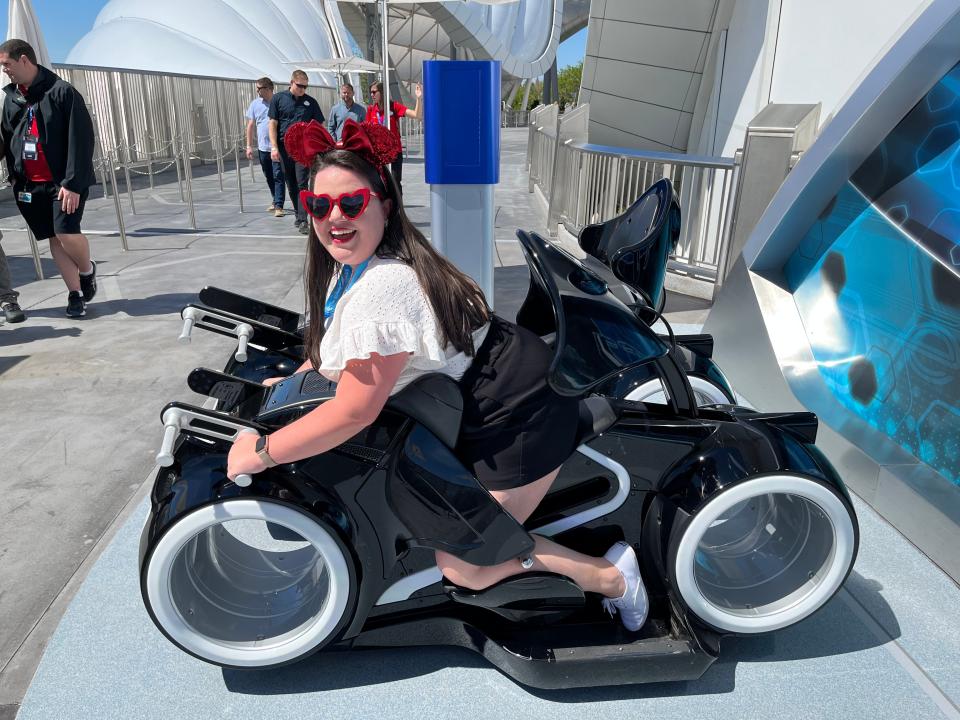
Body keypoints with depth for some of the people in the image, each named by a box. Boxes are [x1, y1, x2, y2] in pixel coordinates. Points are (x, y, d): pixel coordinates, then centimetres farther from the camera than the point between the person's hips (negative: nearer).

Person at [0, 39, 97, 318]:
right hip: (30, 184, 6)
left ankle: (87, 270, 13)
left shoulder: (62, 91, -9)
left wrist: (72, 182, -19)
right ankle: (75, 294, 12)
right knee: (54, 239, 4)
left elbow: (81, 139, -14)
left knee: (67, 233, -17)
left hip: (63, 181, -6)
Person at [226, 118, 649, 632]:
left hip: (518, 414, -10)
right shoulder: (352, 263, 2)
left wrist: (259, 452, -16)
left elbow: (353, 411, -26)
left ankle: (607, 575, 8)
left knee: (464, 568, -2)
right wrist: (292, 380, 17)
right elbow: (334, 343, 21)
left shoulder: (382, 288, -29)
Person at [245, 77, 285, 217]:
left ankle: (279, 206, -10)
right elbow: (251, 125, 10)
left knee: (278, 176, -9)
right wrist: (249, 146, 6)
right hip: (262, 147, 5)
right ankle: (275, 200, 29)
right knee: (269, 177, 14)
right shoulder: (255, 104, 7)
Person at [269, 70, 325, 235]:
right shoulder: (278, 99, 4)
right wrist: (274, 147, -5)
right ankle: (299, 214, 23)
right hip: (284, 148, 1)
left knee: (302, 183, -10)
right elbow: (273, 124, 3)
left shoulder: (310, 102, 6)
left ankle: (303, 221, -12)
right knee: (291, 185, 9)